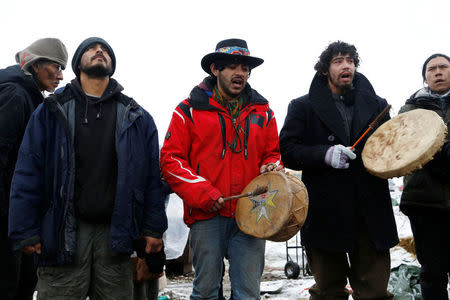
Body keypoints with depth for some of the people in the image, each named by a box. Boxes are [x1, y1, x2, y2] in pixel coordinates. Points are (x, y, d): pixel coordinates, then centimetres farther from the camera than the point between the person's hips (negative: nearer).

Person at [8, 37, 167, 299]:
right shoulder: (52, 111, 7)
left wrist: (153, 228, 1)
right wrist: (25, 231, -4)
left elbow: (152, 176, 7)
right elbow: (27, 174, 3)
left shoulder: (136, 117, 10)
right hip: (63, 231, -1)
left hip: (116, 233, 1)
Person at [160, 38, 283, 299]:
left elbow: (272, 154, 23)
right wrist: (202, 193, -11)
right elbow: (171, 159, 1)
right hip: (206, 215, -2)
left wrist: (272, 168, -1)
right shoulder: (190, 110, 4)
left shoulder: (262, 112, 14)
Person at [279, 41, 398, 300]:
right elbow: (286, 151, -2)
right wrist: (325, 154, -17)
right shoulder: (304, 107, 6)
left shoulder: (376, 105, 14)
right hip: (326, 216, -2)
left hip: (371, 213, 2)